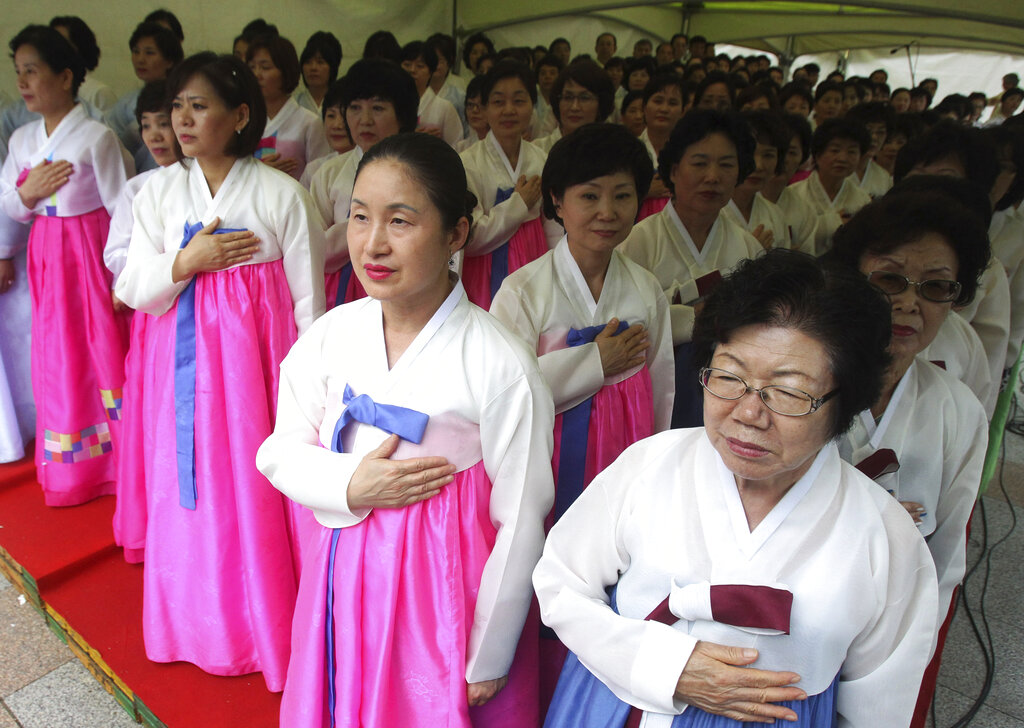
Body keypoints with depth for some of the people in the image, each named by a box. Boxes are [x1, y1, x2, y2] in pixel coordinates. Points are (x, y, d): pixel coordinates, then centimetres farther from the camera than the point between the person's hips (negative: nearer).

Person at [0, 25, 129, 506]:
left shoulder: (96, 137, -10)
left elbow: (122, 208, -11)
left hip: (90, 253, -6)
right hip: (46, 258, 6)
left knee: (104, 350, 1)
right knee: (57, 359, 11)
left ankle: (118, 461, 18)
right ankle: (72, 468, 27)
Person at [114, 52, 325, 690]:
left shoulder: (282, 193, -6)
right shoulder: (159, 191, 6)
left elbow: (308, 298, -4)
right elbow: (133, 290, 5)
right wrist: (185, 263, -13)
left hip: (257, 350, -4)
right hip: (185, 356, 4)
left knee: (260, 489, 1)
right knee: (194, 491, 10)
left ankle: (272, 627, 23)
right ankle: (208, 627, 32)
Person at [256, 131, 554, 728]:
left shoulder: (502, 367, -19)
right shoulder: (331, 335, -5)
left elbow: (521, 524, -14)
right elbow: (280, 453, 4)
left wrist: (487, 662, -7)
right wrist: (350, 487, -17)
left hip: (447, 588, -4)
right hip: (347, 582, 5)